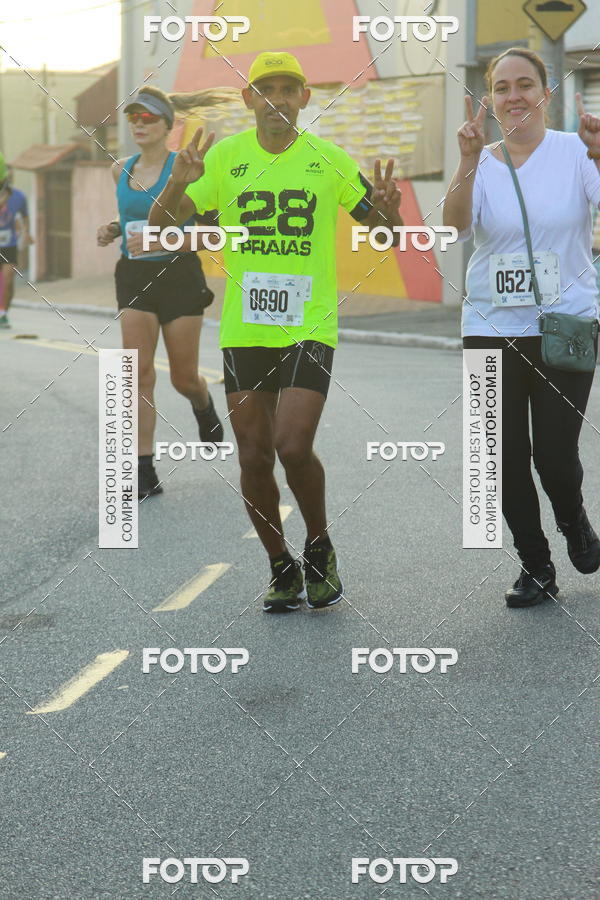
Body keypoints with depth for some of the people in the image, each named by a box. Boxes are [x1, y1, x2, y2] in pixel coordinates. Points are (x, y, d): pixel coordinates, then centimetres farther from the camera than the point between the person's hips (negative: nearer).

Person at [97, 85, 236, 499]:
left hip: (179, 275, -4)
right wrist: (114, 231, 4)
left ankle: (204, 406, 45)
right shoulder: (122, 170, 7)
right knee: (139, 374, -7)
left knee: (184, 378, 7)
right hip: (134, 278, 4)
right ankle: (144, 472, -6)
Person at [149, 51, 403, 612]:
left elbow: (385, 227, 10)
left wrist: (388, 208, -14)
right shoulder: (225, 157, 4)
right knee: (254, 457, 4)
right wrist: (178, 184, -18)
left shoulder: (328, 159, 2)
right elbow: (160, 225, 3)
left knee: (293, 446, -15)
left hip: (310, 327, -2)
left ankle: (320, 550, 11)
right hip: (243, 329, 2)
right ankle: (282, 569, 22)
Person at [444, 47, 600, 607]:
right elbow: (455, 226, -15)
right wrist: (469, 163, -29)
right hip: (492, 326, 2)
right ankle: (535, 568, 21)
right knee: (507, 457, 3)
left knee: (554, 453, -6)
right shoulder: (482, 164, 2)